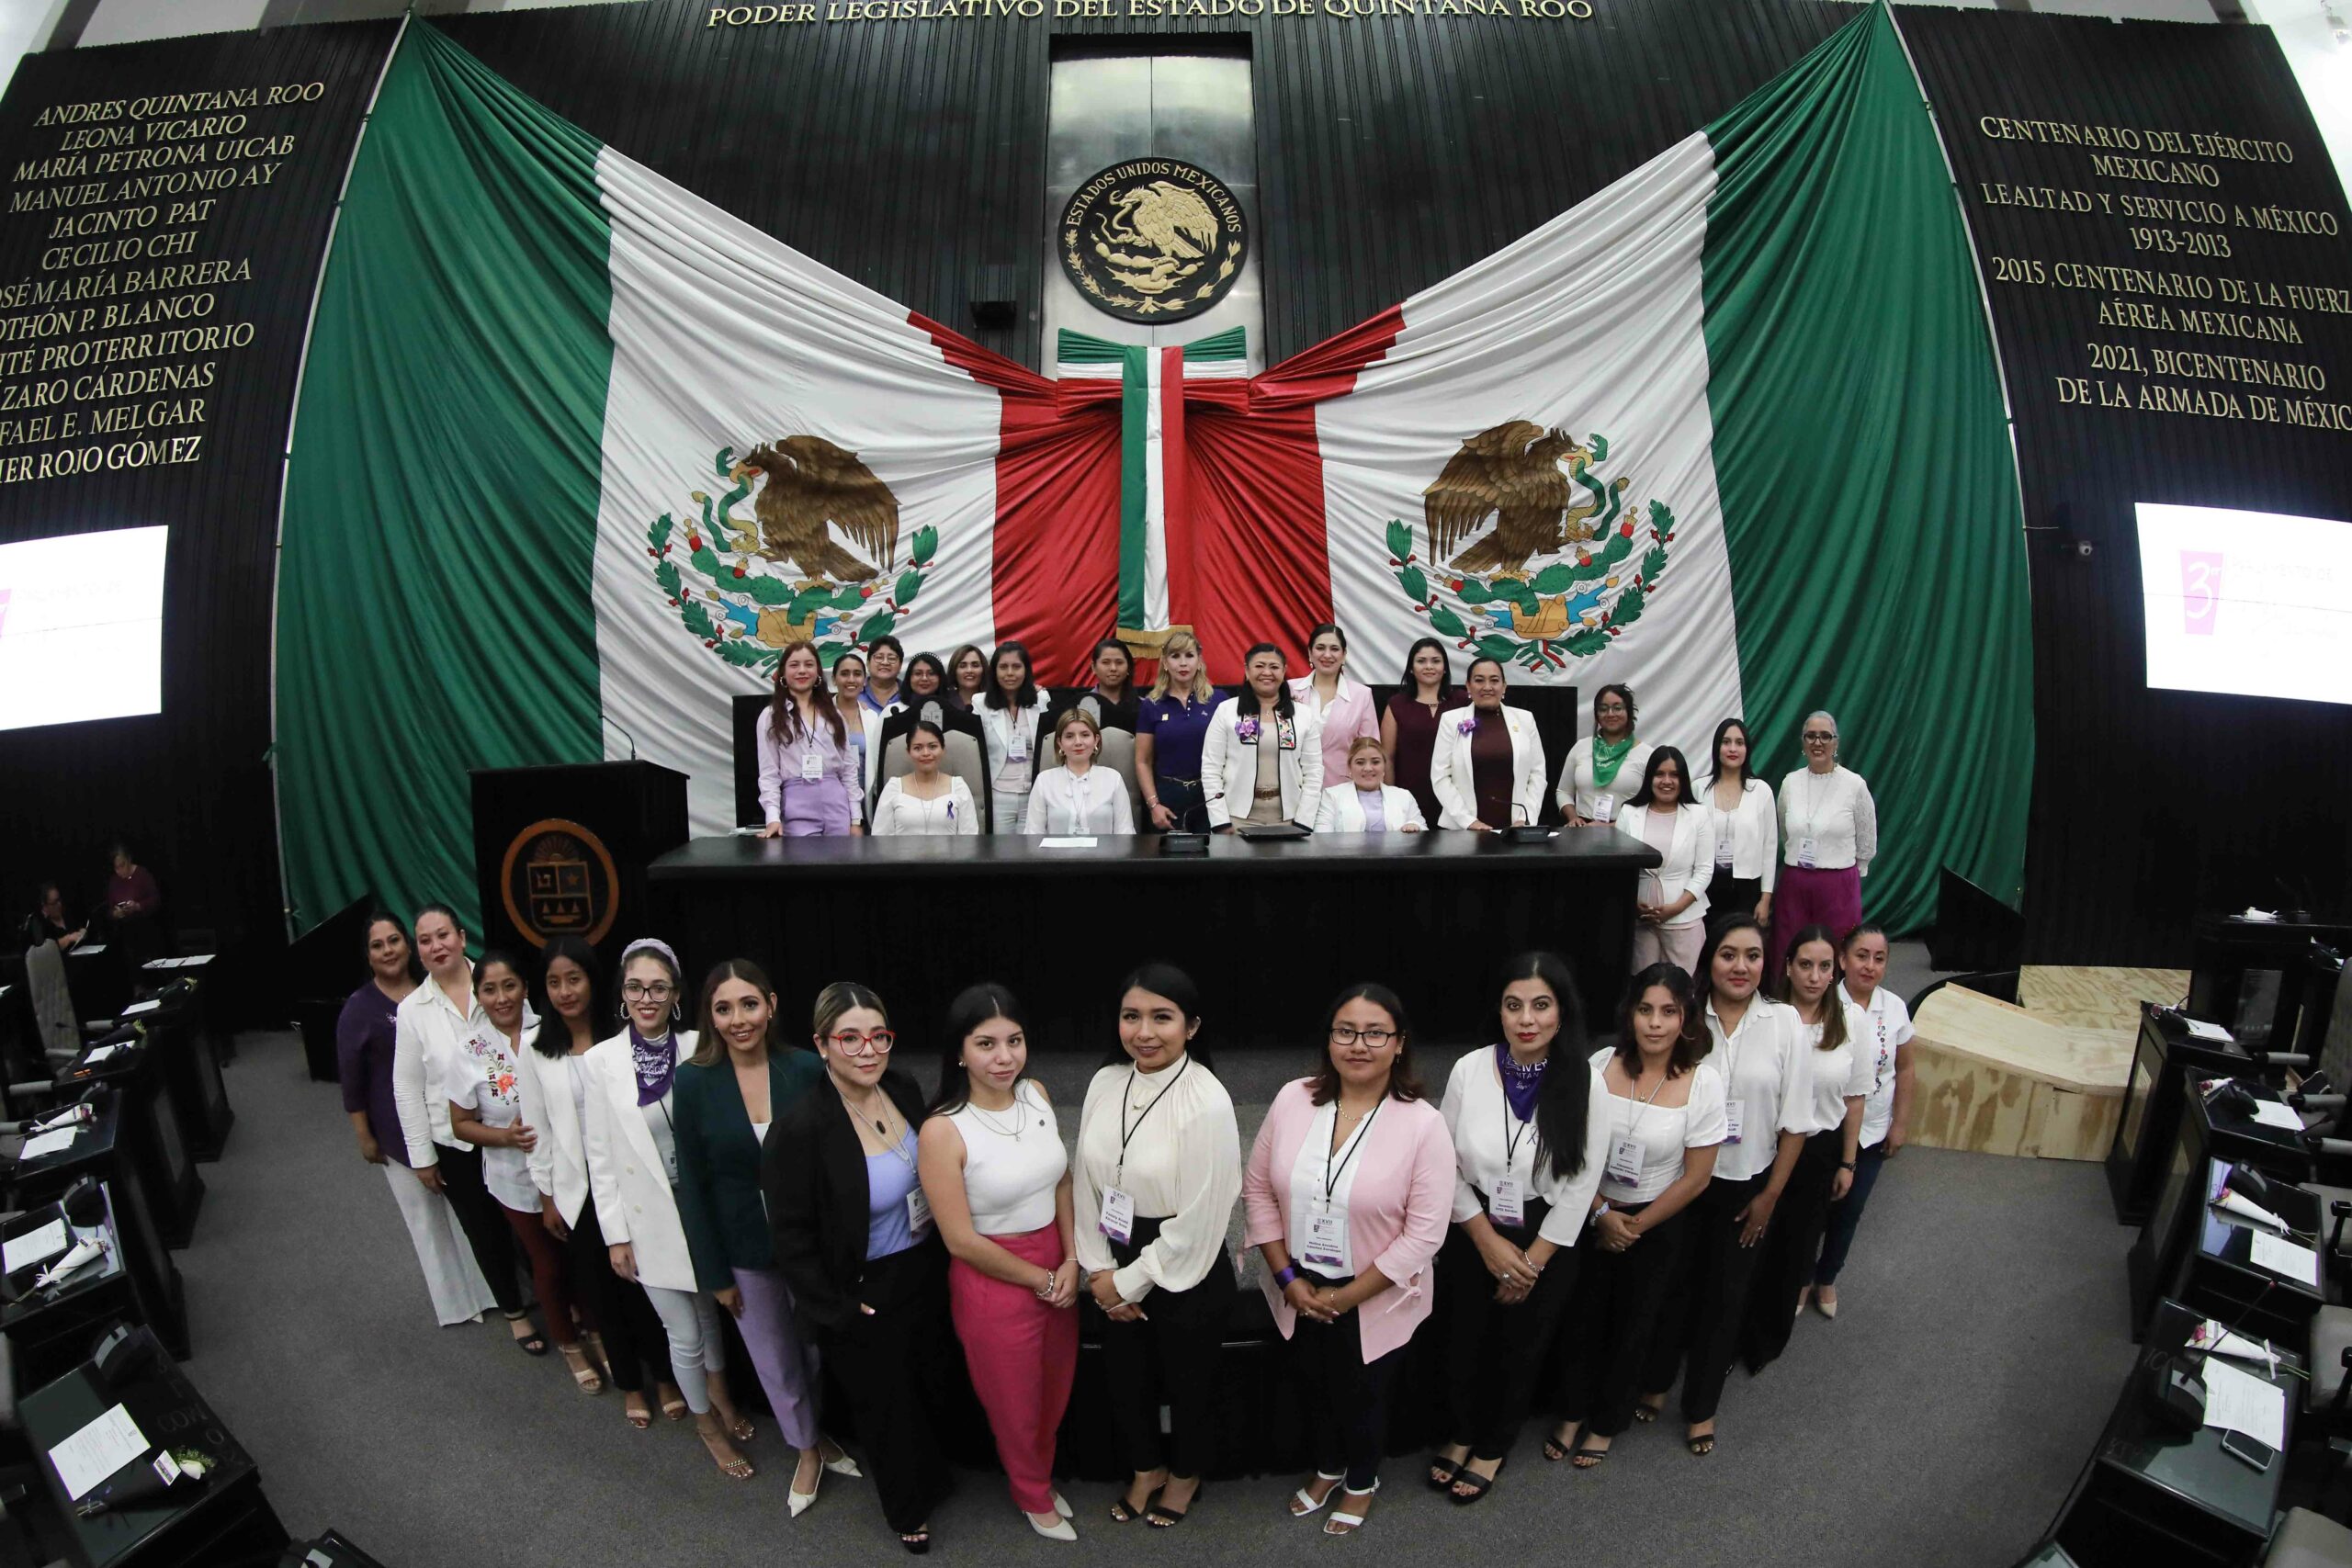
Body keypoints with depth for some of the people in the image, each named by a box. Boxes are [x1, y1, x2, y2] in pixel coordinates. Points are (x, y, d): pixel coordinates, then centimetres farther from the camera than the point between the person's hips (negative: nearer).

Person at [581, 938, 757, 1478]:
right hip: (651, 1220, -1)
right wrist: (615, 1234, -3)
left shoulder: (701, 1049, -11)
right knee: (684, 1336, 9)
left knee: (712, 1311, 21)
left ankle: (719, 1391, 50)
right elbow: (599, 1155, -5)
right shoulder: (601, 1060, -11)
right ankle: (707, 1423, 36)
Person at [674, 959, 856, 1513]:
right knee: (774, 1360, 18)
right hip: (744, 1250, 0)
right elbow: (692, 1183, -7)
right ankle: (808, 1451, 44)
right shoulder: (693, 1081, -14)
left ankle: (829, 1438, 46)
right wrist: (715, 1273, -4)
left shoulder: (806, 1069, -15)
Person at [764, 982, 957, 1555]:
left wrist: (943, 1250, 8)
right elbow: (792, 1236, -17)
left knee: (937, 1384, 23)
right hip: (864, 1297, -5)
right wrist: (838, 1311, -12)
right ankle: (908, 1509, 47)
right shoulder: (802, 1128, -27)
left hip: (925, 1275, 5)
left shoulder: (904, 1089, -9)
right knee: (887, 1407, 18)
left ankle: (933, 1476, 54)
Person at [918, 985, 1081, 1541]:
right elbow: (961, 1240, -18)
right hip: (994, 1280, -4)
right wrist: (1040, 1280, -10)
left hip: (1059, 1269, 5)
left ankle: (1043, 1477, 54)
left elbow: (1062, 1181, 4)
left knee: (1056, 1390, 23)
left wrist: (1071, 1261, -5)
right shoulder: (942, 1130, -23)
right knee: (1015, 1402, 19)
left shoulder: (1036, 1093, -7)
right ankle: (1034, 1498, 49)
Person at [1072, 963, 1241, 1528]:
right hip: (1117, 1273, 5)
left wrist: (1130, 1281, -13)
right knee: (1124, 1376, 23)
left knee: (1188, 1381, 20)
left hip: (1185, 1275, -5)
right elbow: (1086, 1184, 1)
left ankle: (1185, 1473, 51)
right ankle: (1146, 1469, 54)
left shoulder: (1208, 1102, -26)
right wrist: (1100, 1269, -2)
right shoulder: (1105, 1083, -9)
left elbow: (1199, 1221, -22)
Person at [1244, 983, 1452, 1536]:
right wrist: (1287, 1277, -9)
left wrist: (1345, 1297, -16)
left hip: (1376, 1301, -3)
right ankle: (1326, 1468, 56)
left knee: (1361, 1396, 21)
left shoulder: (1423, 1124, -21)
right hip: (1301, 1292, 3)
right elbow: (1257, 1187, -4)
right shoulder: (1292, 1100, -13)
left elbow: (1424, 1235, -19)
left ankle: (1362, 1482, 52)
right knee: (1312, 1387, 26)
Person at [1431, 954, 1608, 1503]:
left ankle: (1494, 1447, 46)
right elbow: (1446, 1164, -7)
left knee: (1521, 1348, 20)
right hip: (1472, 1234, 1)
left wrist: (1533, 1261, -9)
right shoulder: (1470, 1070, -16)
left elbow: (1581, 1185, -12)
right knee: (1464, 1339, 20)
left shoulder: (1585, 1082, -19)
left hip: (1546, 1241, -1)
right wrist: (1488, 1241, -9)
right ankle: (1462, 1432, 49)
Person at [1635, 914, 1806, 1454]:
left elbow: (1794, 1121, -5)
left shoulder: (1783, 1022, -11)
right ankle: (1656, 1383, 40)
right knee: (1673, 1284, 15)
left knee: (1726, 1295, 16)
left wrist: (1770, 1195, -3)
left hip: (1747, 1184, 1)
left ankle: (1701, 1406, 37)